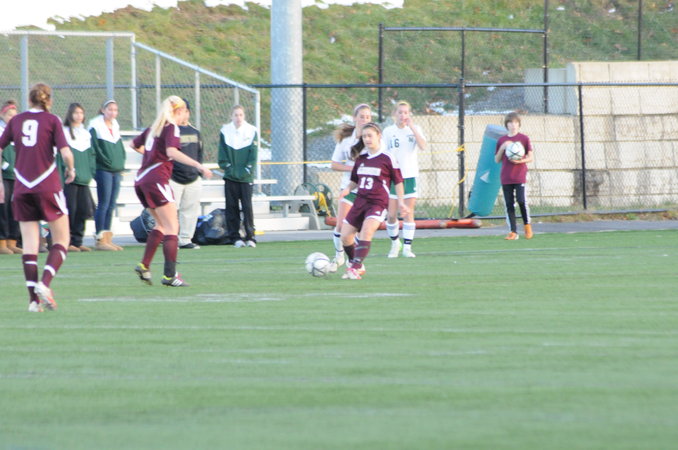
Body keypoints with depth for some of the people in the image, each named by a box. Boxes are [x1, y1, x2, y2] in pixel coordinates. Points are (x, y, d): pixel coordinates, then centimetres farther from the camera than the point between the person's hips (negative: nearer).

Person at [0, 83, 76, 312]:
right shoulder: (51, 120, -1)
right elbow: (65, 152, -11)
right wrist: (70, 170, 9)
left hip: (22, 188, 3)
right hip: (47, 186, -3)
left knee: (29, 244, 7)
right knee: (61, 241, 7)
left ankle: (33, 298, 0)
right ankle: (44, 283, -14)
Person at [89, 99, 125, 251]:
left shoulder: (115, 126, 17)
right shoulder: (96, 126, -6)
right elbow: (94, 148, -12)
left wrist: (121, 163, 11)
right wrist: (106, 162, -14)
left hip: (116, 170, 7)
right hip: (103, 170, -7)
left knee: (111, 205, 7)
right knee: (104, 204, -8)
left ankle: (107, 238, 11)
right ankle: (100, 239, -5)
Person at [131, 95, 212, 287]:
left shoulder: (153, 128, 18)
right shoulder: (171, 128, -5)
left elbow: (135, 144, 32)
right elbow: (171, 151, -23)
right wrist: (198, 165, -28)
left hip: (141, 180, 8)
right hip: (157, 178, -8)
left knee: (162, 224, 22)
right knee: (172, 228, -7)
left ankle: (144, 265, 14)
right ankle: (170, 275, -15)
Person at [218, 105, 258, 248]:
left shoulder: (251, 131, 3)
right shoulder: (225, 131, 5)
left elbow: (253, 154, 1)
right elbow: (222, 155, 6)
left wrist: (248, 170, -8)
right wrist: (227, 168, -6)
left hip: (246, 177, -1)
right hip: (230, 177, 1)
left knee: (247, 206, -7)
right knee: (232, 207, 0)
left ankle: (250, 236, -4)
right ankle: (235, 237, 5)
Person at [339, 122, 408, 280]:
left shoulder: (387, 158, -3)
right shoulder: (361, 158, 12)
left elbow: (398, 181, 2)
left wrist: (401, 201, -3)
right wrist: (348, 189, 2)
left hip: (378, 203, -6)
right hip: (360, 201, 6)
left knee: (366, 231, -28)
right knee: (345, 236, 1)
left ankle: (355, 268, -30)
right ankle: (357, 266, 22)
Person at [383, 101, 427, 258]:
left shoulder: (415, 129, 4)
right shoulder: (388, 131, 4)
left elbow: (423, 146, -12)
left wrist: (411, 127, -15)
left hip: (409, 176, 0)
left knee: (408, 214, -4)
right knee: (391, 215, -1)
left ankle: (407, 247, 0)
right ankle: (395, 243, 20)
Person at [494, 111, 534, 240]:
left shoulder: (524, 139, 2)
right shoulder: (502, 140, 10)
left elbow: (530, 157, 3)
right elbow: (497, 160, 10)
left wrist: (521, 161, -16)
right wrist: (502, 148, -6)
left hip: (520, 175, -3)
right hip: (505, 177, 3)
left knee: (521, 200, -14)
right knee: (509, 204, -1)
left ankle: (527, 225, 10)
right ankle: (513, 232, 1)